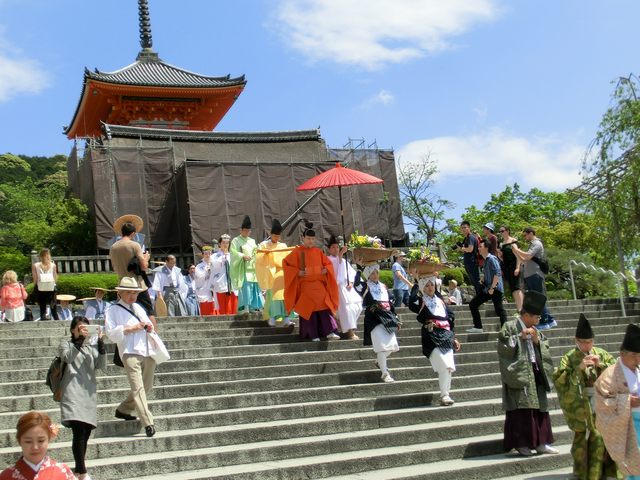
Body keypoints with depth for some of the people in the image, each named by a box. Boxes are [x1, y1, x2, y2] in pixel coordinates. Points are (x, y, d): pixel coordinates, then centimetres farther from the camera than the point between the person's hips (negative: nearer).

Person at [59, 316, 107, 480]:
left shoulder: (91, 345, 18)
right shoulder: (66, 344, 8)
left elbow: (102, 365, 3)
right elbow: (67, 357, -14)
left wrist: (101, 343, -8)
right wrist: (80, 339, -22)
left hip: (89, 392, 5)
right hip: (73, 393, -5)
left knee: (86, 432, 5)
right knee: (79, 431, -17)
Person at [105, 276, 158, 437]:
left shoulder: (138, 307, 23)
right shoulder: (113, 310, 3)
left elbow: (148, 323, 33)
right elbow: (112, 333, -8)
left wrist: (149, 327, 9)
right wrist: (131, 329, -15)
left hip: (147, 351, 7)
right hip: (130, 353, -7)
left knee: (147, 386, 13)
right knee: (137, 388, -15)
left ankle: (123, 410, 31)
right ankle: (148, 423, -20)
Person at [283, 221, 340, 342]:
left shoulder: (318, 251, 10)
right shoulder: (297, 251, -1)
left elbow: (328, 263, 19)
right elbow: (285, 263, -1)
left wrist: (326, 270, -3)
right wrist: (298, 272, -11)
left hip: (319, 284, 3)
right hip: (305, 285, -3)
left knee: (324, 305, -6)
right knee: (309, 308, -6)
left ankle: (329, 332, -6)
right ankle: (313, 335, -1)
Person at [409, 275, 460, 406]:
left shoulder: (440, 301, 16)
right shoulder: (420, 301, -1)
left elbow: (450, 319, 20)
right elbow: (411, 303, -26)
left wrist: (454, 338, 17)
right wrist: (416, 283, -15)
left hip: (446, 336, 6)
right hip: (431, 337, -6)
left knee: (448, 367, 3)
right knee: (444, 366, -16)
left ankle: (445, 395, 14)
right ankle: (445, 395, -8)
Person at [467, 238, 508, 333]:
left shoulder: (492, 259, -11)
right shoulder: (485, 260, 17)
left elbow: (498, 273, -20)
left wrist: (492, 288, -22)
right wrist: (483, 280, 13)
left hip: (495, 289, -10)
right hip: (487, 289, 10)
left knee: (499, 310, -11)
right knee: (473, 304, 7)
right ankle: (478, 327, 8)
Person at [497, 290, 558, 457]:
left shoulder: (535, 330, 14)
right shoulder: (509, 327, -6)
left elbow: (545, 350, 13)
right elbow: (504, 347, -13)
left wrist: (538, 341, -5)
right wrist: (520, 337, -17)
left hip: (535, 374, 7)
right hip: (519, 375, -7)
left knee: (538, 407, 6)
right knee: (521, 408, -5)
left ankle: (540, 443, 12)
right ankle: (521, 443, 2)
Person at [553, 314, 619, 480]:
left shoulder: (601, 354, 5)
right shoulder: (570, 358, -4)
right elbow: (559, 379, -12)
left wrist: (600, 364, -14)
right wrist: (579, 368, -21)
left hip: (600, 402, 2)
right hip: (580, 405, -2)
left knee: (599, 437, 2)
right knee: (582, 436, 3)